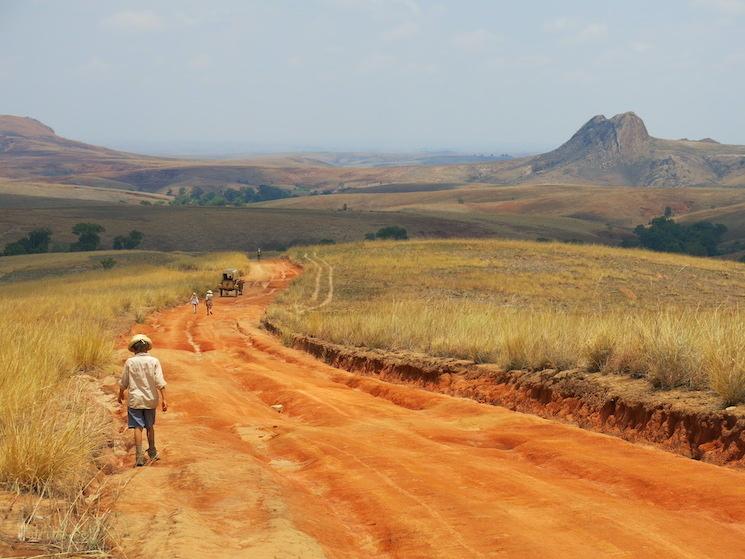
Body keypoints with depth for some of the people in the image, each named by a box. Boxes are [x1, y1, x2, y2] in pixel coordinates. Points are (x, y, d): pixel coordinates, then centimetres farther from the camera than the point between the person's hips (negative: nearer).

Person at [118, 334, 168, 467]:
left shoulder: (130, 362, -7)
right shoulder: (154, 361, -6)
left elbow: (123, 382, 3)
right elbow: (160, 382, -12)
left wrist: (120, 395, 21)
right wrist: (164, 399, -10)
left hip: (135, 399, -2)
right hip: (150, 399, 2)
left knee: (138, 427, -1)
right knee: (150, 426, 18)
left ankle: (139, 457, -10)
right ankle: (152, 452, 33)